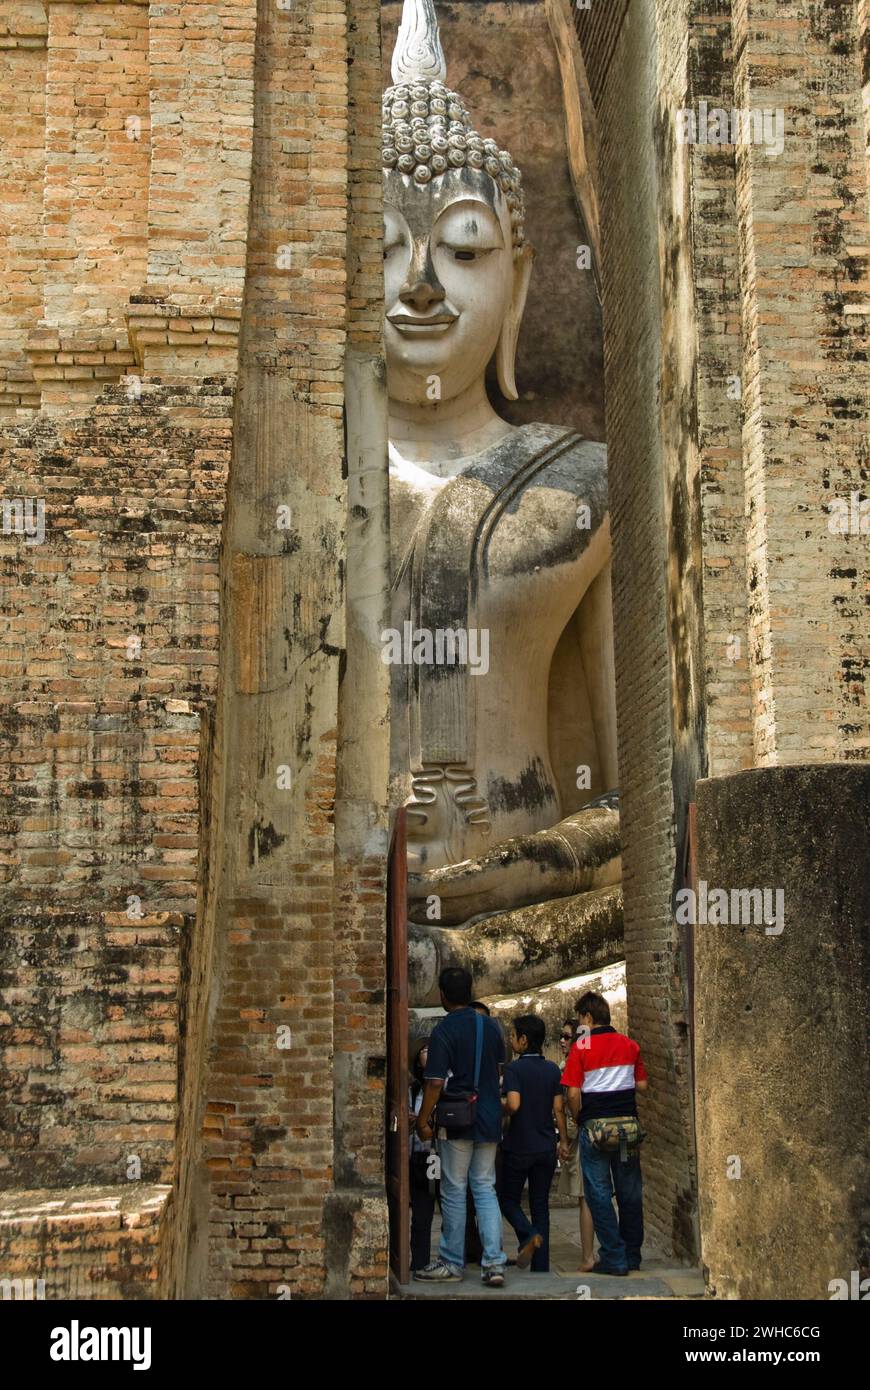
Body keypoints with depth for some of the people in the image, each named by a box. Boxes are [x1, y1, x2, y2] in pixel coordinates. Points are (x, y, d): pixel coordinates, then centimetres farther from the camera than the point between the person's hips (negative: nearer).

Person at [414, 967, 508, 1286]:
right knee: (486, 1189, 9)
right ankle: (494, 1262, 1)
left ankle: (452, 1263, 14)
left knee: (454, 1192, 5)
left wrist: (423, 1121, -7)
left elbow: (435, 1083, -15)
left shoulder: (443, 1031, -13)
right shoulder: (491, 1026, 6)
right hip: (490, 1119, 5)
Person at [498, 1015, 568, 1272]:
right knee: (540, 1205, 10)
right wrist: (563, 1141, 10)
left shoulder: (513, 1068, -12)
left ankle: (528, 1234, -16)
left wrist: (498, 1103, -4)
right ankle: (541, 1267, 9)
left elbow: (513, 1104, -24)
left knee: (508, 1198, 11)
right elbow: (558, 1108, 3)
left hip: (519, 1147, -5)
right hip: (546, 1147, 5)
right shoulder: (553, 1069, 3)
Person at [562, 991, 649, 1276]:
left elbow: (573, 1093, -11)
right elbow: (642, 1084, 8)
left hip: (595, 1124, -4)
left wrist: (578, 1119, 4)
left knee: (599, 1193, 3)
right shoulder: (630, 1045, 5)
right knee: (630, 1192, 12)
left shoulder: (582, 1047, -8)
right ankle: (632, 1256, 20)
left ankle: (614, 1258, 1)